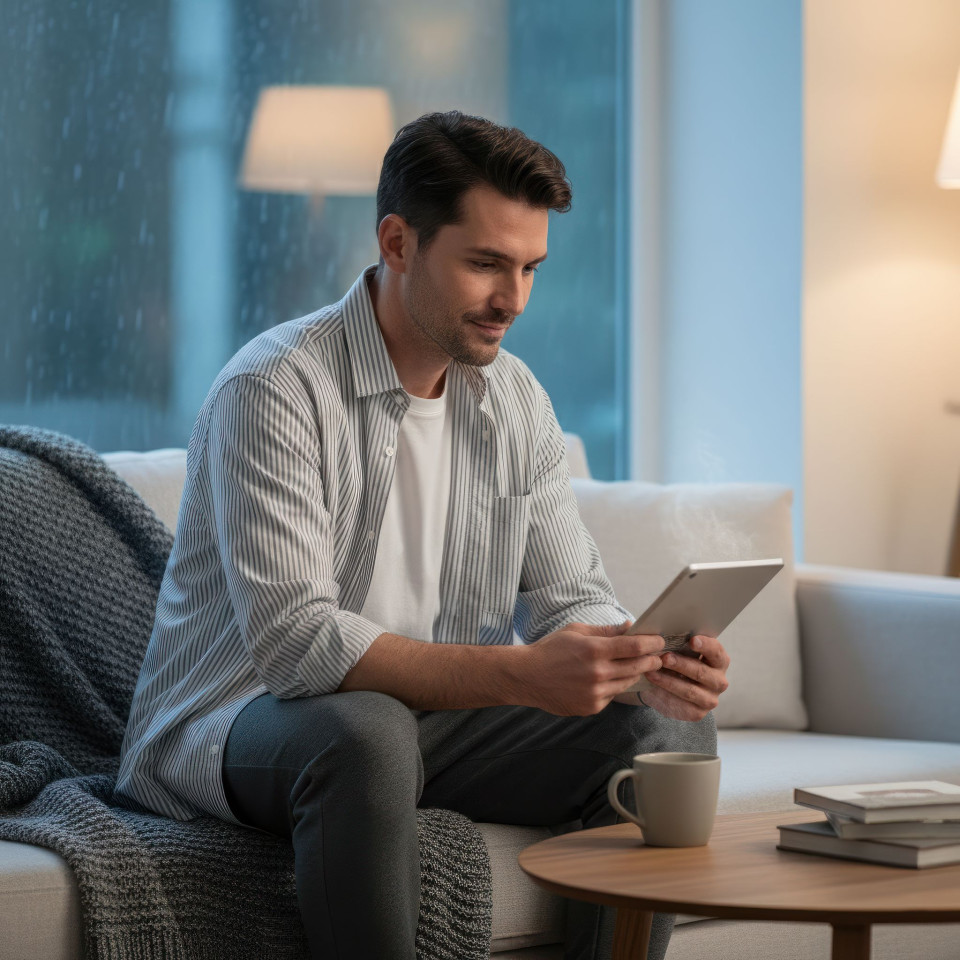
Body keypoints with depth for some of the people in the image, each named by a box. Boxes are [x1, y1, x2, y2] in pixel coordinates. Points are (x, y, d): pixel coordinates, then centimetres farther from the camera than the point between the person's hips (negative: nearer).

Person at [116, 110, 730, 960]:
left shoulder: (514, 401, 4)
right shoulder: (275, 390, -20)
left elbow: (569, 597, 6)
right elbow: (295, 641, -29)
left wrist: (647, 660, -19)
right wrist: (521, 674, -38)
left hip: (428, 717, 7)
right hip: (236, 727, -7)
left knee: (670, 727, -9)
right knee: (366, 731, -39)